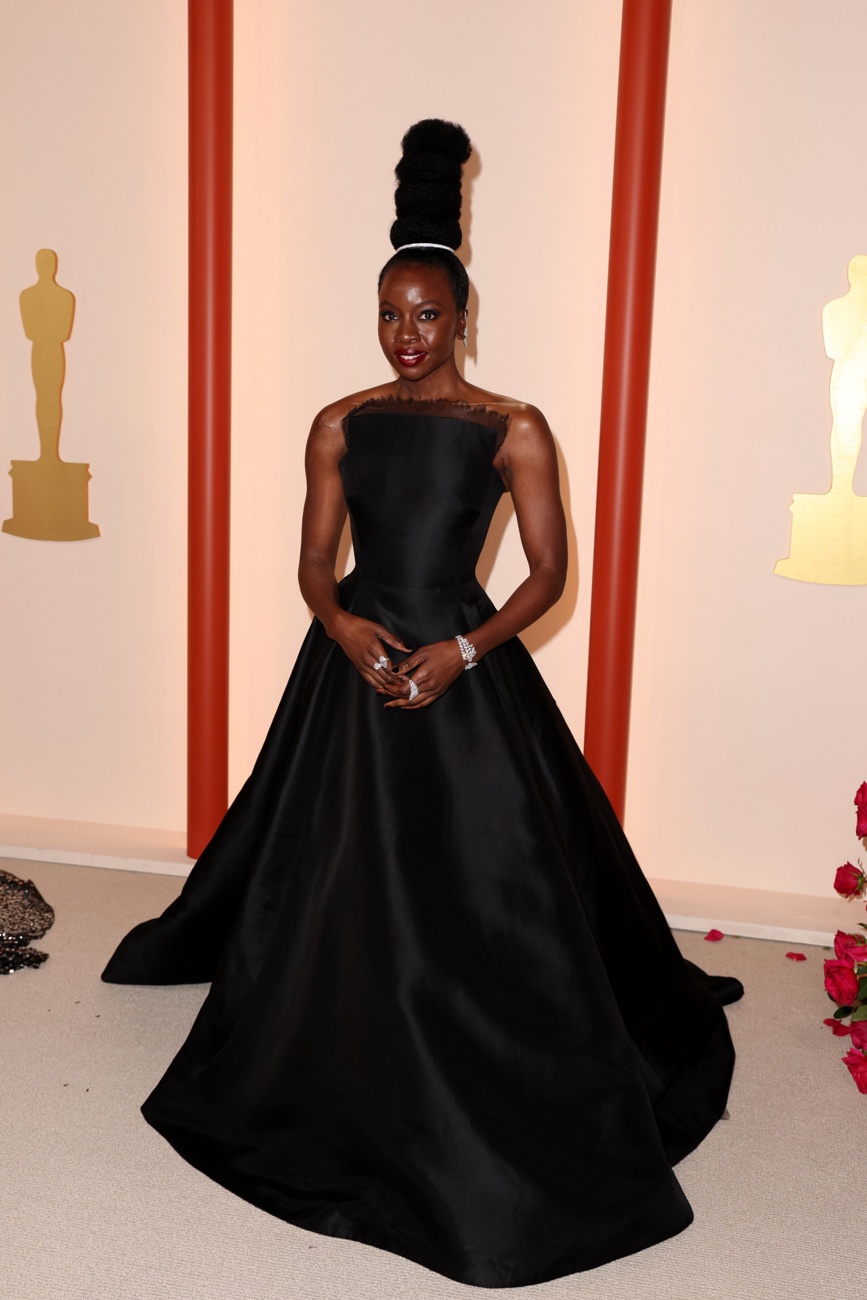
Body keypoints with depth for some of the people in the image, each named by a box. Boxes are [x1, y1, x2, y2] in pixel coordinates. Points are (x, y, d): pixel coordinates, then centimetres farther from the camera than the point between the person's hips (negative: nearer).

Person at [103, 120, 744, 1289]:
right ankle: (347, 1101, 38)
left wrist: (463, 651, -17)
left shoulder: (514, 429, -2)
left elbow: (549, 574, -4)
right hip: (353, 667, 4)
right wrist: (341, 622, -15)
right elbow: (314, 559, 6)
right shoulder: (341, 425, 7)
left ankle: (503, 1126, 22)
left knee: (483, 893, 1)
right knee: (337, 882, 13)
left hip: (463, 671, -3)